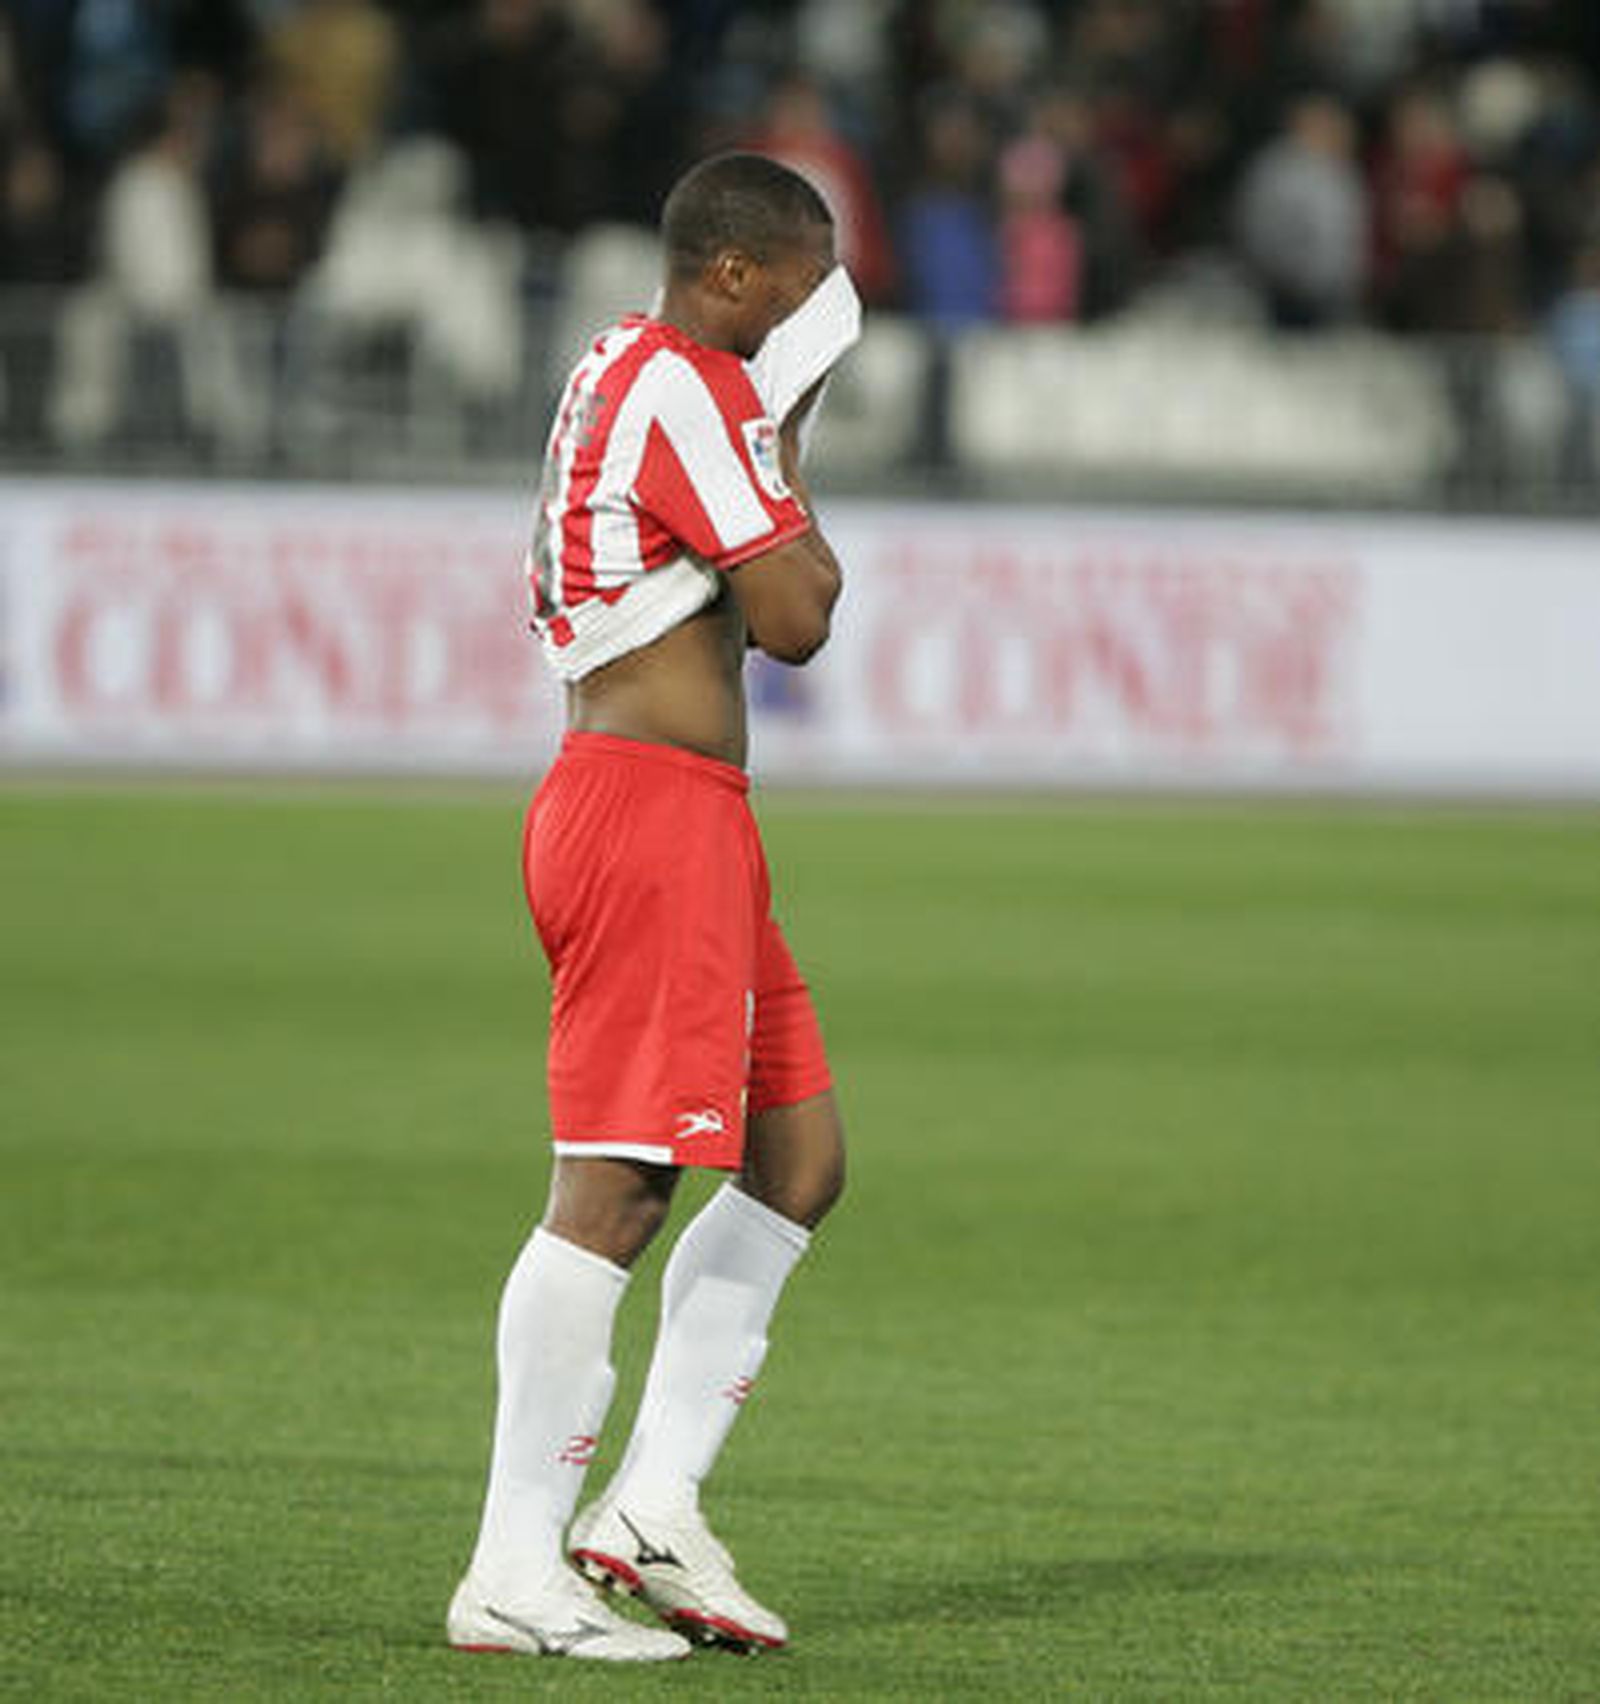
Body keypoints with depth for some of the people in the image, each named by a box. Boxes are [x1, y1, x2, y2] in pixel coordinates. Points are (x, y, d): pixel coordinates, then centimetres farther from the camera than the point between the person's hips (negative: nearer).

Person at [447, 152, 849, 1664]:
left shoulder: (619, 370, 19)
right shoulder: (695, 389, -12)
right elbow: (794, 618, -15)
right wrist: (789, 469, 0)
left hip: (690, 824, 11)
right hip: (653, 814, -11)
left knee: (801, 1157, 12)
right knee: (614, 1189, -11)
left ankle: (652, 1504, 11)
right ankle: (514, 1574, -11)